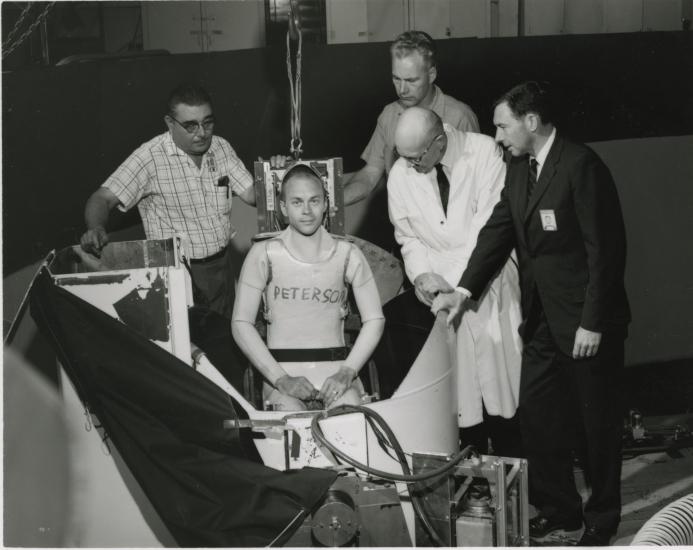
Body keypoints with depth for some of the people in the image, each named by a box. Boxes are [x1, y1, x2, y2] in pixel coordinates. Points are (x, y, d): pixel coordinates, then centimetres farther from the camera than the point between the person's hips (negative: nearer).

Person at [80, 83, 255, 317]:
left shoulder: (221, 148, 2)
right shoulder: (150, 157, -16)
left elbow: (251, 193, 4)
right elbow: (103, 199, -21)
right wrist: (96, 229, -41)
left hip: (221, 263, 5)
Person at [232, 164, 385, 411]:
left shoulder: (347, 254, 7)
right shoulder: (264, 254, 2)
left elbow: (374, 320, 7)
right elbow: (241, 324, -1)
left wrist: (347, 372, -8)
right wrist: (281, 379, -12)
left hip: (335, 365, 2)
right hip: (281, 367, -1)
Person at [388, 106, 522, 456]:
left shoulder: (484, 153, -12)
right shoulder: (400, 175, -1)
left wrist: (453, 282, -19)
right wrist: (421, 274, -10)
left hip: (488, 282, -2)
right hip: (440, 289, 3)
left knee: (500, 376, 0)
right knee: (460, 388, 1)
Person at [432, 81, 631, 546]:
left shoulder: (581, 165, -17)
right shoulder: (519, 170, 8)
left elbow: (606, 248, -18)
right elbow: (498, 232, 8)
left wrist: (592, 323, -18)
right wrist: (464, 290, -5)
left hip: (588, 321, -7)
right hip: (543, 320, 8)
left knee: (598, 421, 8)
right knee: (537, 417, 11)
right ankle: (558, 507, 26)